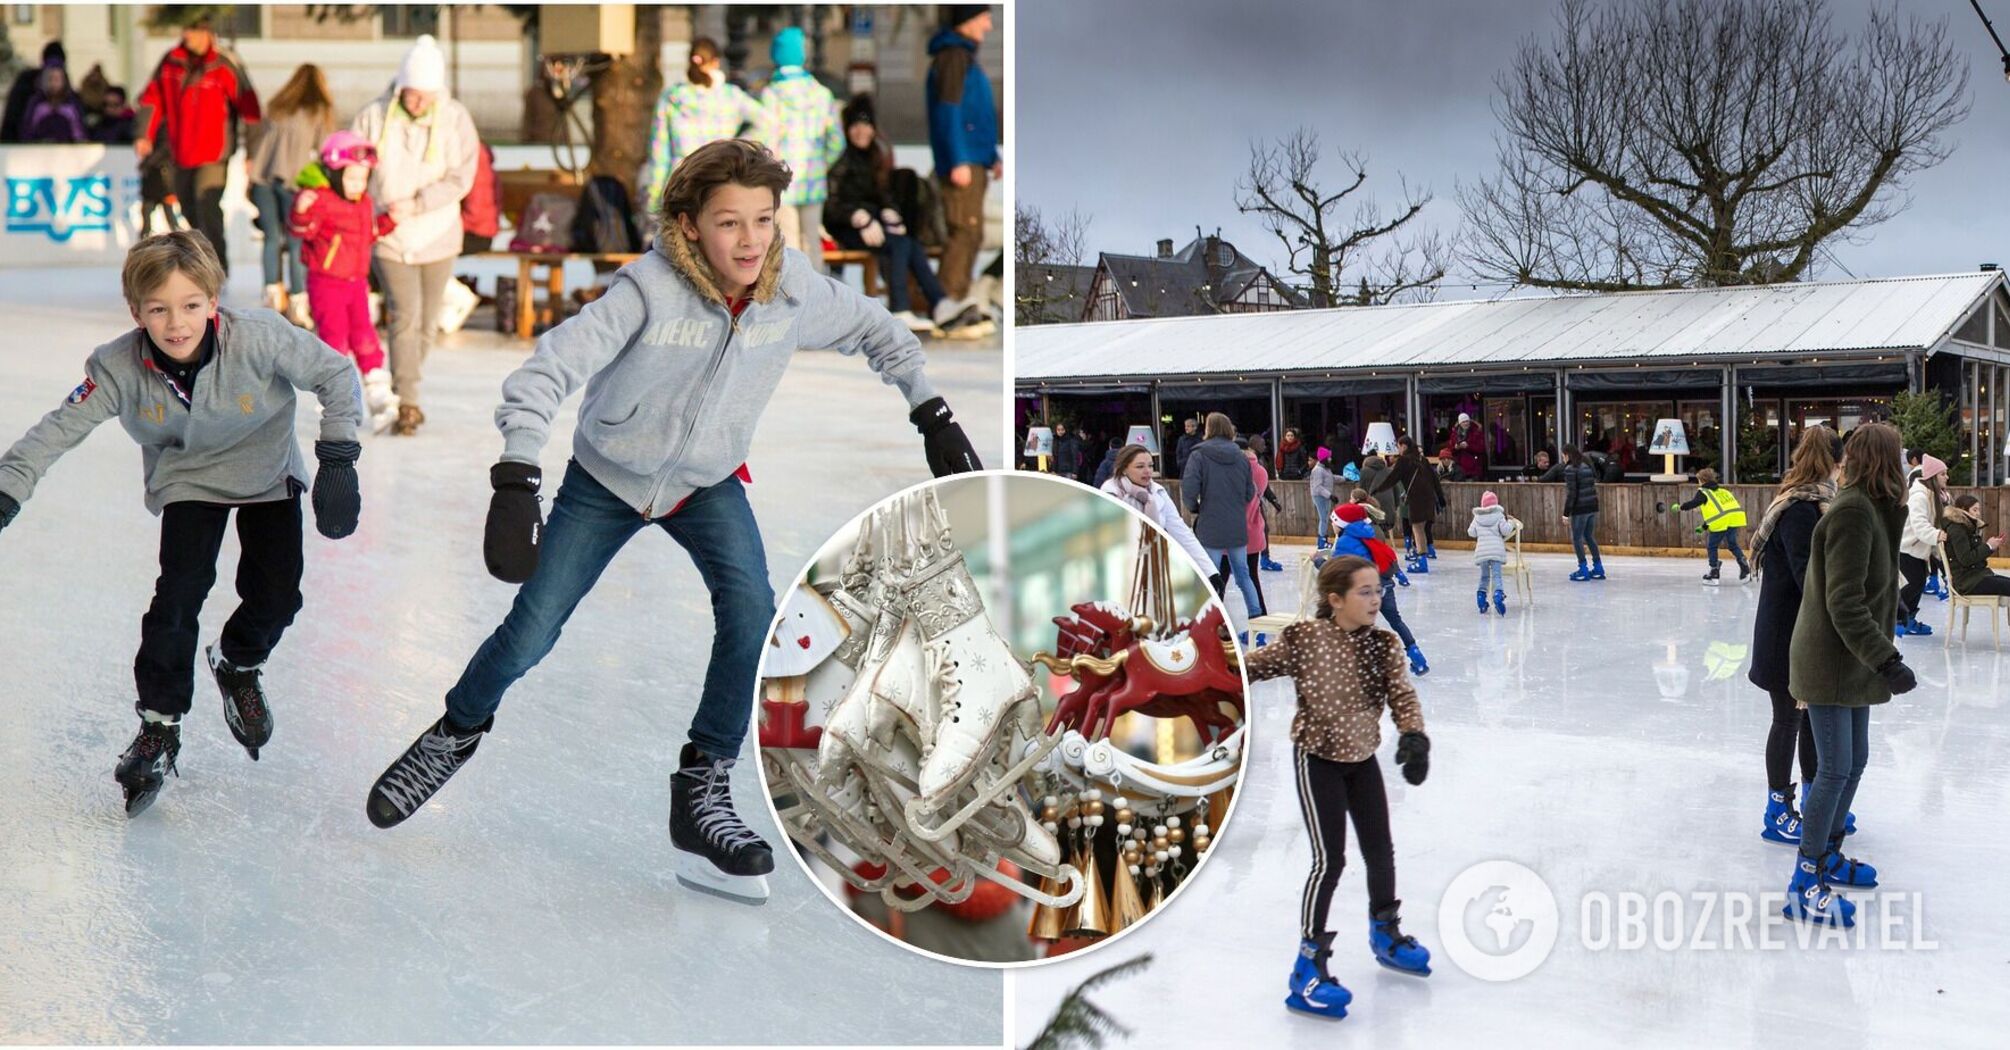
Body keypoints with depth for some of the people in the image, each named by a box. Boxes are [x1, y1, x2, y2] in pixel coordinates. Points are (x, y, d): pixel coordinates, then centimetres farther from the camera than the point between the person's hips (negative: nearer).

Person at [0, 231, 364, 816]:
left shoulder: (260, 339, -32)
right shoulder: (119, 368, -25)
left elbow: (335, 374, -22)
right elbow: (60, 429, -19)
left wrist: (338, 458, -25)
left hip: (268, 474, 0)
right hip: (188, 481, 0)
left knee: (277, 596, -6)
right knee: (180, 591, -15)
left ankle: (238, 664, 30)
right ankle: (159, 724, 2)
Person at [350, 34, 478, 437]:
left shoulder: (455, 118, -8)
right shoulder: (374, 116, -7)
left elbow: (461, 178, -12)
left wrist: (415, 204, -20)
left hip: (438, 236, 2)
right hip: (390, 238, -2)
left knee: (427, 321, 11)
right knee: (404, 317, -12)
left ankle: (403, 391, 30)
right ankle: (407, 403, -10)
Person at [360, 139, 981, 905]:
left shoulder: (795, 290, -19)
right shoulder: (650, 290, -31)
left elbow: (874, 330, 1)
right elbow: (546, 371, -34)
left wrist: (933, 416, -4)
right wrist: (516, 483, -45)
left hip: (708, 483, 2)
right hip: (606, 479, -2)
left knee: (751, 611, -21)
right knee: (531, 631, 1)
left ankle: (701, 791, -5)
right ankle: (458, 731, 34)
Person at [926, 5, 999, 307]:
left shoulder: (966, 55, 21)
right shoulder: (953, 55, -10)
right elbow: (948, 111, -18)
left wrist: (993, 156, 25)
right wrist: (958, 161, -22)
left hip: (974, 161, 10)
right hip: (963, 162, -10)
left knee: (970, 233, 11)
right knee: (966, 231, -12)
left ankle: (957, 300, 15)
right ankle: (949, 300, -10)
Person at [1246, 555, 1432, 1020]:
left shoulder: (1382, 644, -9)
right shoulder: (1305, 639, -22)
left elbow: (1402, 695, -14)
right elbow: (1251, 667, -15)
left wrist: (1414, 737, -31)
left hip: (1362, 758, 5)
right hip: (1317, 759, -5)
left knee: (1381, 851, 17)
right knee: (1329, 860, -9)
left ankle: (1386, 933, 43)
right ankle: (1308, 967, 3)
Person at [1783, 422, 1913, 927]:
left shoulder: (1872, 507, 10)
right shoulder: (1853, 511, -21)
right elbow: (1845, 602, -25)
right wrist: (1886, 660, -26)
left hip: (1851, 661, 10)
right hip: (1830, 661, -10)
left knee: (1854, 761, 18)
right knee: (1835, 768, -5)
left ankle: (1828, 854, 33)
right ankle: (1805, 882, 3)